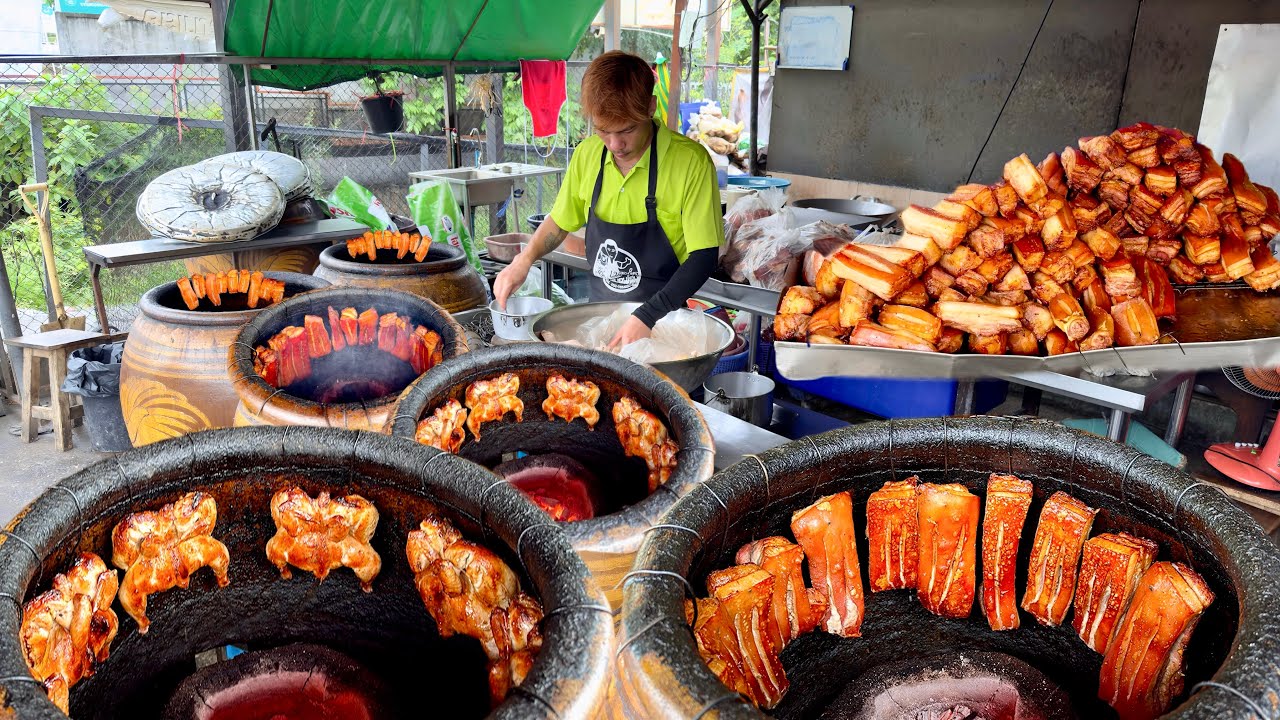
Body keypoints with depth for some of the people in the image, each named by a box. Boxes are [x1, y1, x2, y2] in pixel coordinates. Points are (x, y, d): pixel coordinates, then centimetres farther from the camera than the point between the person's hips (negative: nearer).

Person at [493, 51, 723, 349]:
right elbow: (561, 222, 17)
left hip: (664, 321, -4)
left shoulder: (690, 160, -13)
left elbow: (704, 257, -12)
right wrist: (524, 260, -1)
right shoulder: (587, 154, 2)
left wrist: (648, 317, -21)